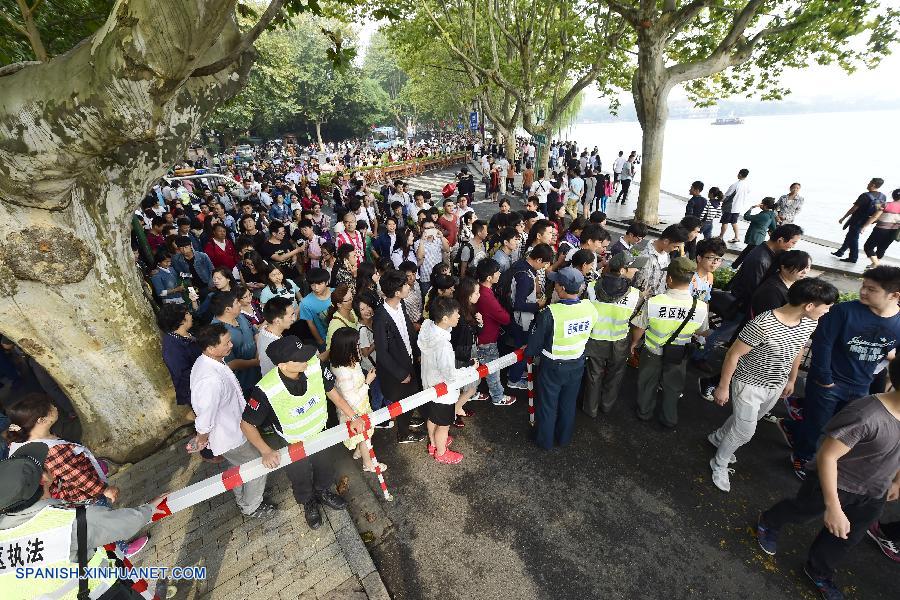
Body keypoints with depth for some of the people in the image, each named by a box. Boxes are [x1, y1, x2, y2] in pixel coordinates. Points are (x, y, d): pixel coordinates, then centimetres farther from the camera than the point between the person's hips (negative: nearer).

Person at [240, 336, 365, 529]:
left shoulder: (315, 366, -30)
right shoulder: (266, 390, -38)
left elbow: (331, 391, -13)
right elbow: (247, 424, -20)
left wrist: (353, 417, -11)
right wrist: (266, 452, -27)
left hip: (319, 434, 3)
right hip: (292, 446, -3)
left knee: (326, 471, 29)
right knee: (301, 481, 26)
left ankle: (323, 493, 64)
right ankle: (309, 503, 61)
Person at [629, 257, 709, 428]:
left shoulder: (652, 303, -32)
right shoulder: (701, 307, -25)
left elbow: (639, 328, -15)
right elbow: (702, 332, -4)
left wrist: (634, 343, 5)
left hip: (652, 353, -1)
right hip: (678, 356, 1)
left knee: (647, 383, 24)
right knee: (672, 388, 26)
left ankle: (644, 412, 46)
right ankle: (669, 420, 46)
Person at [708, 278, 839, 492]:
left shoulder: (810, 322, -9)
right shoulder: (762, 325, -33)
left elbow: (798, 350, 11)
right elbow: (733, 354, -23)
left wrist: (791, 380, 21)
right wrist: (723, 387, -16)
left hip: (776, 387, 7)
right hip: (749, 385, -7)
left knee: (748, 420, 25)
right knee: (745, 431, 2)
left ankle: (718, 437, 51)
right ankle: (719, 464, 25)